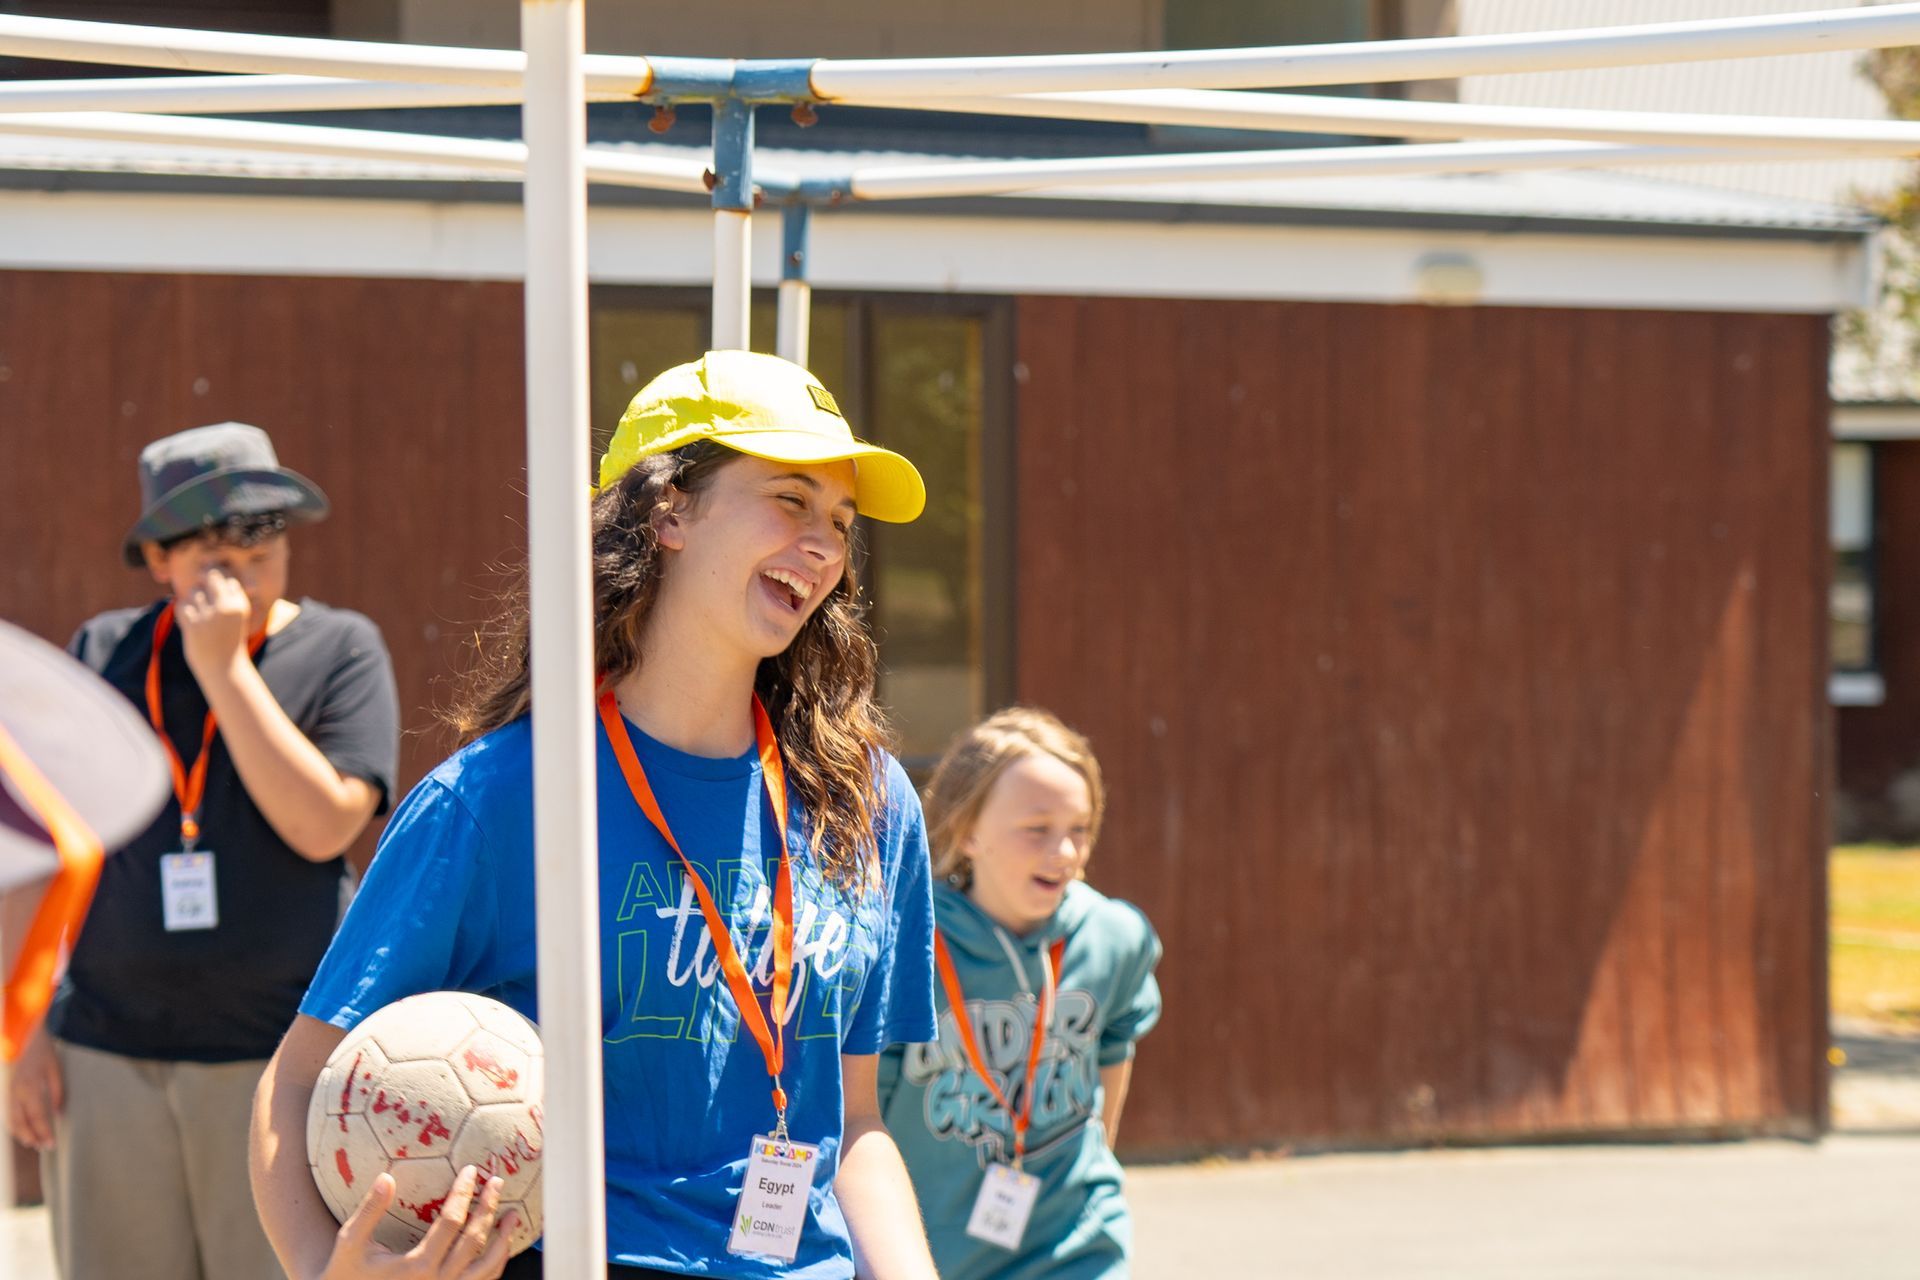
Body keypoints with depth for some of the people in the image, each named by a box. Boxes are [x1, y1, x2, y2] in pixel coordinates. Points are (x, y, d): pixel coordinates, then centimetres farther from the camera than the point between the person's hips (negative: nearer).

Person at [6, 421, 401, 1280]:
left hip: (281, 1057, -2)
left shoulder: (341, 649, 2)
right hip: (108, 1061, 2)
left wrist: (225, 665, -11)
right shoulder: (103, 653, 9)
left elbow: (323, 825, -12)